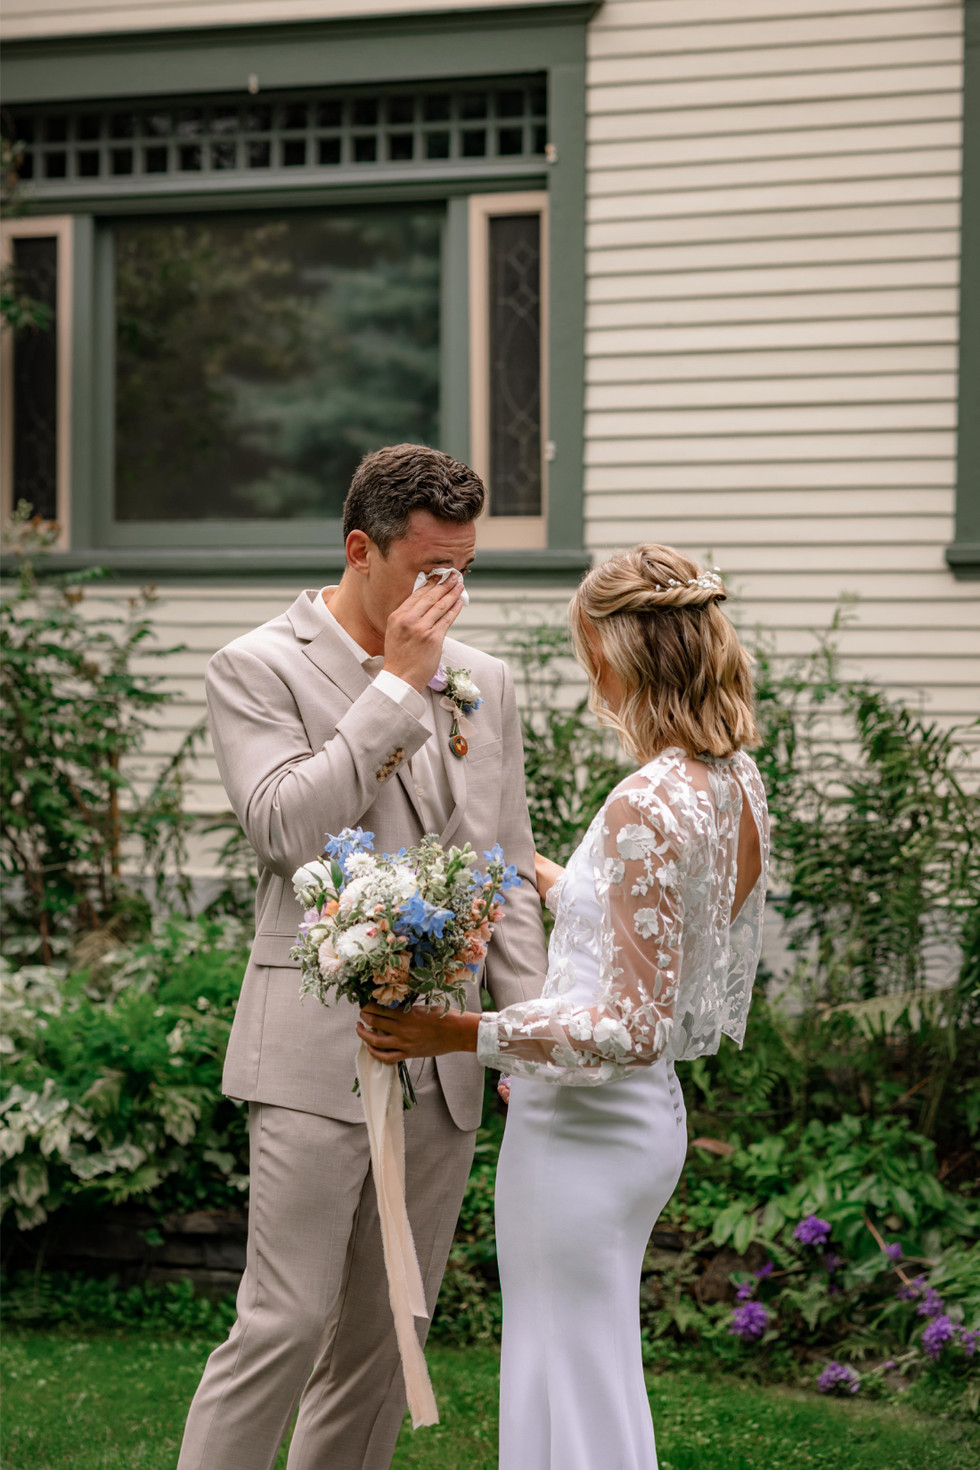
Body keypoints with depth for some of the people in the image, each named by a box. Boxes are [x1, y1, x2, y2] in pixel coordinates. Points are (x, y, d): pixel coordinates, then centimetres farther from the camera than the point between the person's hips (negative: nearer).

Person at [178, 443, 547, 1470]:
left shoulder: (483, 682, 13)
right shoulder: (257, 670, -3)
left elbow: (507, 871, 16)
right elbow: (285, 828, -18)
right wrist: (397, 685, -15)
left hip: (445, 1065, 5)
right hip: (319, 1054, -5)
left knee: (386, 1337, 9)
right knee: (286, 1322, -9)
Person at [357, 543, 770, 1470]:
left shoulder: (646, 811, -24)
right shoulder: (736, 786, 3)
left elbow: (632, 1031, -25)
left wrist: (460, 1035, -26)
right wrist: (554, 882, 28)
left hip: (583, 1132, -9)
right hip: (647, 1116, 9)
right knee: (592, 1383, 20)